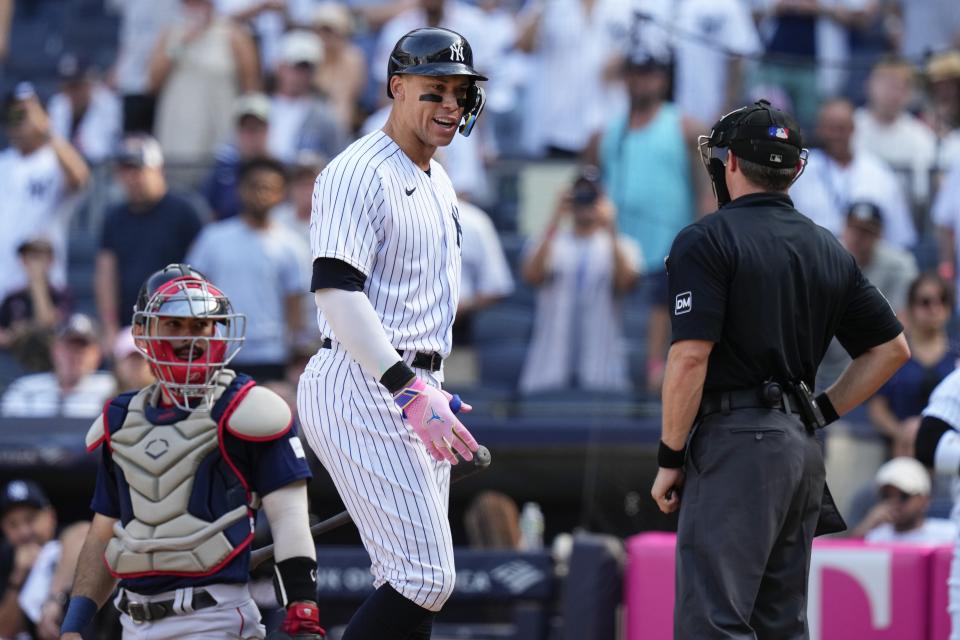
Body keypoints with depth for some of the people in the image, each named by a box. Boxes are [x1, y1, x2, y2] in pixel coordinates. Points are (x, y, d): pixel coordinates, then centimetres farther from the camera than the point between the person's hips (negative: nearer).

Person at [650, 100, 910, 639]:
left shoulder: (707, 240, -7)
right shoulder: (828, 250, 15)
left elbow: (691, 357, -15)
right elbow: (893, 348, 17)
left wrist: (669, 459, -8)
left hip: (734, 440, -8)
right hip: (804, 450, 8)